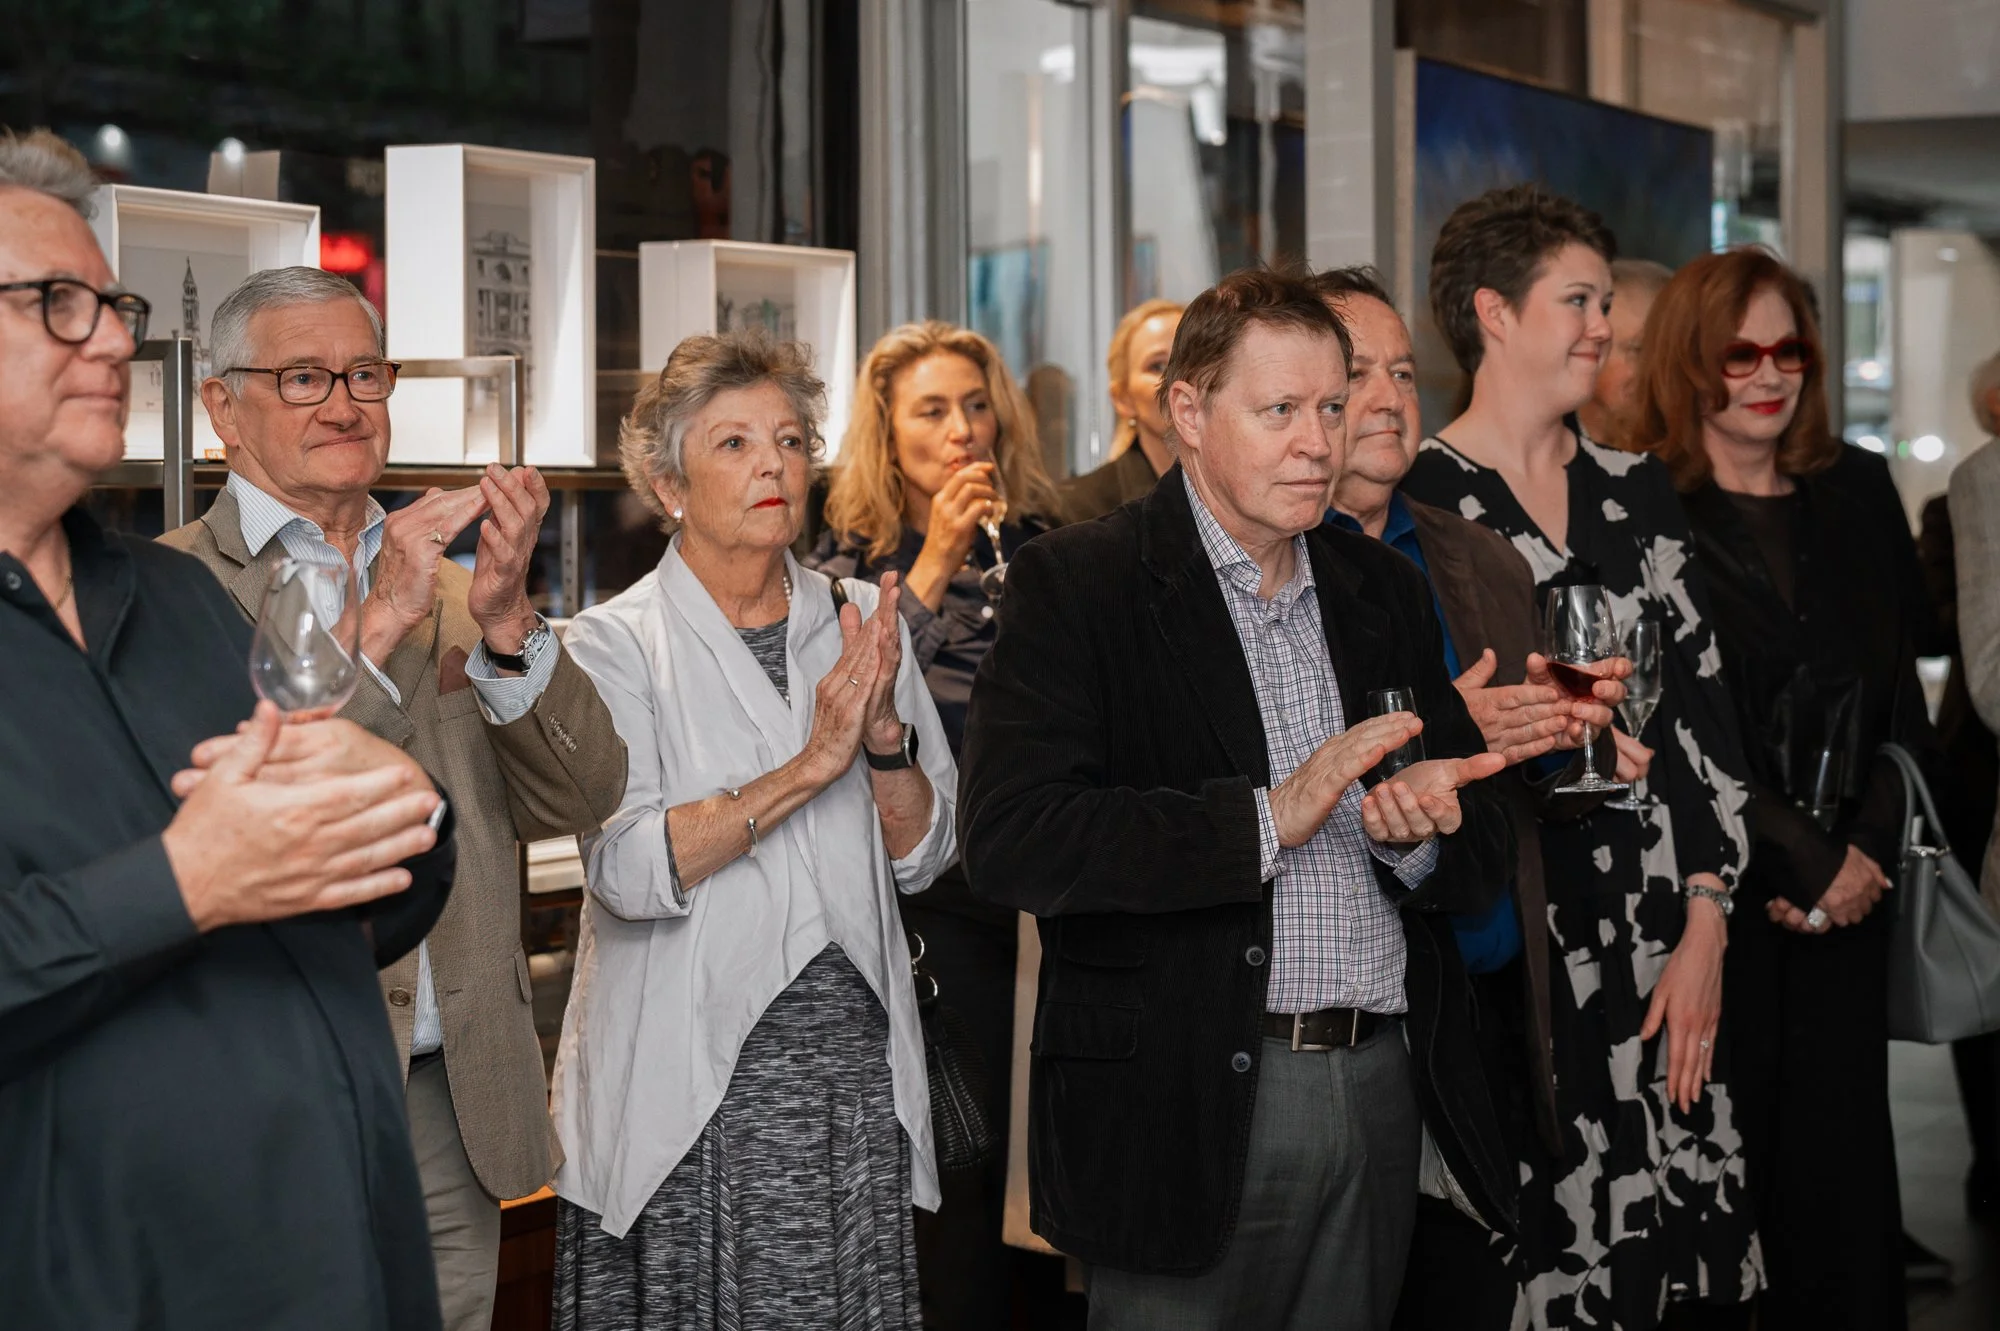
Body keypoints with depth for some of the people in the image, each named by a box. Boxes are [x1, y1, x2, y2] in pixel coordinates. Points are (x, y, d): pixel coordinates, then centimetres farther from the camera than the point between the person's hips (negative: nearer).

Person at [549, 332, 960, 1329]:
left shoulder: (861, 628, 8)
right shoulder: (615, 643, -5)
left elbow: (922, 856, 7)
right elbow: (626, 870, -17)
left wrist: (886, 733, -11)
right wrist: (809, 765, -21)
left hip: (854, 1069, 4)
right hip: (689, 1086, -3)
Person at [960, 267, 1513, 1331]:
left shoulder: (1382, 588, 14)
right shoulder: (1075, 584, -5)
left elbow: (1481, 862, 14)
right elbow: (1010, 842, -18)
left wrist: (1420, 833, -10)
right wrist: (1267, 818, -19)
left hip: (1380, 1086, 5)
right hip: (1182, 1111, -5)